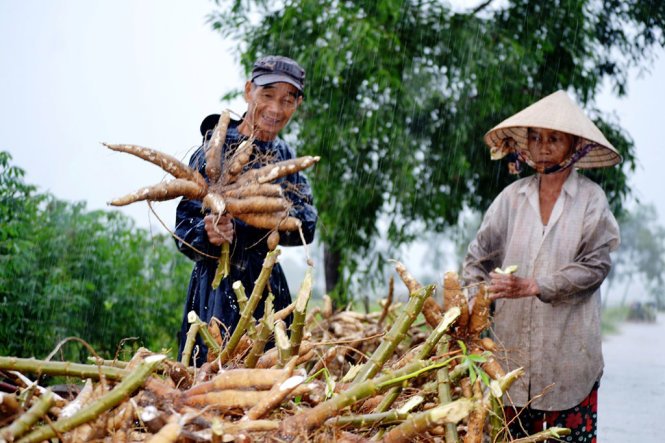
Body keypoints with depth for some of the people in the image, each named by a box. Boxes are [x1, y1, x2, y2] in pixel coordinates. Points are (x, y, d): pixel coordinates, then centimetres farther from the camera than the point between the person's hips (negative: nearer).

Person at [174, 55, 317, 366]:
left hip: (270, 288, 5)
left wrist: (237, 229, -19)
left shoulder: (284, 156, 10)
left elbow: (306, 226, -3)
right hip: (222, 287, -5)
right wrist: (208, 235, -33)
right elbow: (184, 230, -9)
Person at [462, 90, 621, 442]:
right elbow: (480, 254, 9)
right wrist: (473, 299, -8)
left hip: (569, 344, -2)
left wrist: (531, 286, -15)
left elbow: (595, 265, -8)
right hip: (513, 341, 2)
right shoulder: (512, 197, 8)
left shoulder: (590, 198, 0)